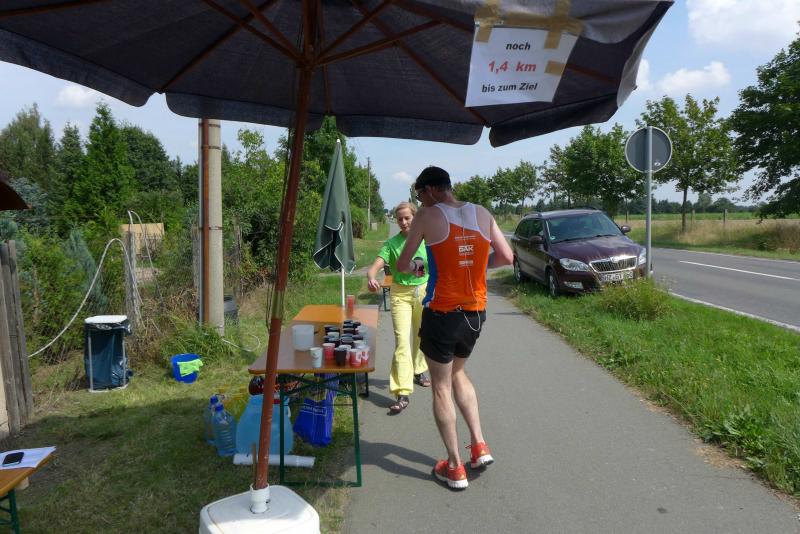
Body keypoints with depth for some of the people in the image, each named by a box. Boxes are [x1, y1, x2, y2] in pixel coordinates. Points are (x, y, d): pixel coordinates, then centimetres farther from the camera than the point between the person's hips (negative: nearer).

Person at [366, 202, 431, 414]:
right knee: (402, 339, -12)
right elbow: (375, 266, -16)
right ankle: (402, 393, -13)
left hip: (425, 291, 2)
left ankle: (418, 371, 45)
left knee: (421, 336, 18)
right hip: (400, 294, -2)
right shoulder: (392, 243, -6)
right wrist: (371, 278, -38)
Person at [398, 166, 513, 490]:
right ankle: (479, 445, 23)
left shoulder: (428, 217, -9)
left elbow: (402, 265, -3)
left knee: (441, 388, 10)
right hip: (476, 313, 5)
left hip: (442, 314, -5)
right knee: (458, 373, 27)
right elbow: (507, 257, 3)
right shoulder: (483, 214, 4)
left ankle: (455, 468, 18)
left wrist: (413, 266, 19)